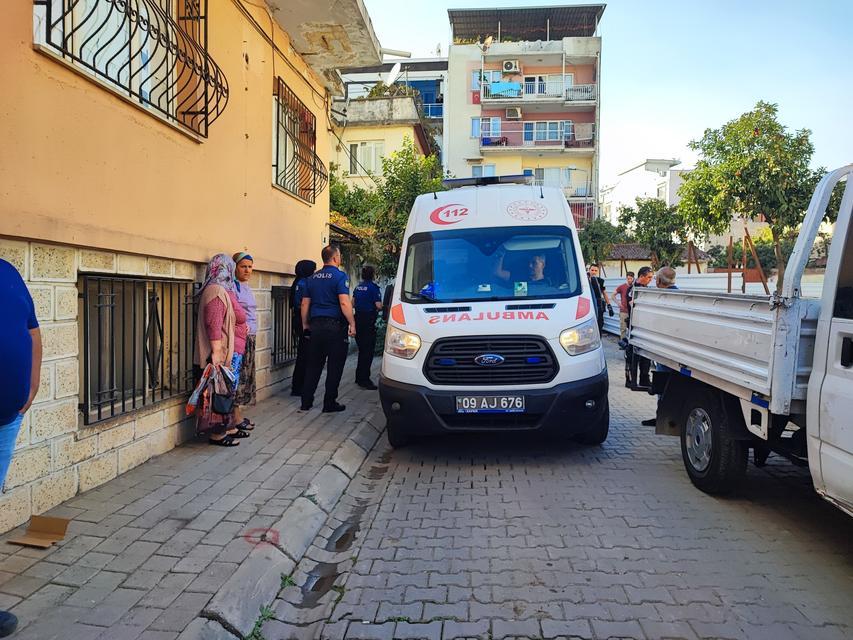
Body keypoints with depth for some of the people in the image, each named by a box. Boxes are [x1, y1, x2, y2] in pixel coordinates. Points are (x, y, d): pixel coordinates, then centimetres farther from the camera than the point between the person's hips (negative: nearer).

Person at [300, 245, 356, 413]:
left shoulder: (312, 278, 12)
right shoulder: (340, 276, -9)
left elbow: (305, 304, 14)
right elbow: (344, 303, -18)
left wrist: (305, 325, 22)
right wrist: (352, 324, -13)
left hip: (315, 326, 6)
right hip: (335, 326, -6)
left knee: (313, 365, 12)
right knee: (335, 366, 3)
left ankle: (306, 402, 15)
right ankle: (329, 403, 7)